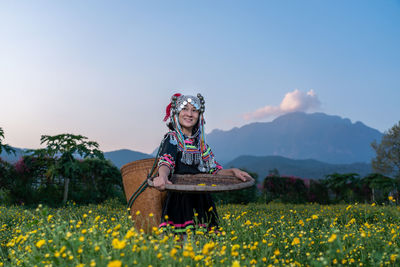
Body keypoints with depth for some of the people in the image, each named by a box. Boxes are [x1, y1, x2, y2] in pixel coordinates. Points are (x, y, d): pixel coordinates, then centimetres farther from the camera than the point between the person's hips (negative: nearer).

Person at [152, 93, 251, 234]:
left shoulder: (201, 143, 18)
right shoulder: (172, 139, 0)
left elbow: (213, 171, 19)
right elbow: (166, 161, -18)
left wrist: (232, 171, 2)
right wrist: (162, 176, -39)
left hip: (201, 201, 5)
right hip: (179, 200, -5)